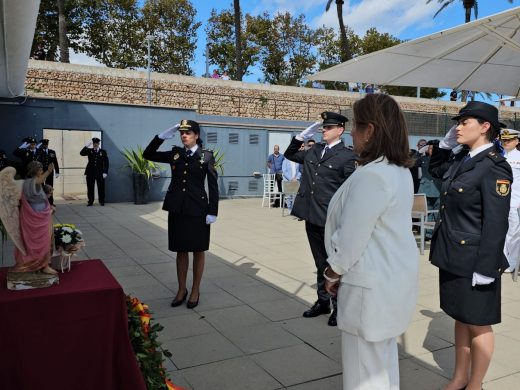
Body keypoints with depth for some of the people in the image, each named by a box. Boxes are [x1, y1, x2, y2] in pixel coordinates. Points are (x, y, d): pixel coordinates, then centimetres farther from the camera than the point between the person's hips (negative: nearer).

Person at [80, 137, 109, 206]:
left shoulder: (103, 152, 6)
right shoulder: (89, 150, 9)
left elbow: (106, 162, 2)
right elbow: (81, 153, -8)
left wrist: (105, 172, -6)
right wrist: (87, 146, -16)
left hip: (100, 172, -1)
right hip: (90, 172, 1)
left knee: (101, 187, 1)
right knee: (90, 188, 2)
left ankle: (101, 201, 11)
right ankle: (90, 201, 10)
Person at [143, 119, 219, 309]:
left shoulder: (207, 156, -2)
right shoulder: (175, 154, 7)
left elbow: (213, 185, -4)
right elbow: (148, 154, 6)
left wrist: (213, 212, -9)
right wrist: (163, 136, -5)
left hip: (198, 210, -3)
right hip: (177, 209, 3)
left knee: (198, 251, 8)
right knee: (181, 251, 11)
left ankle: (195, 291, 21)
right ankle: (181, 289, 24)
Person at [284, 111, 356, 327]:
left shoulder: (346, 156, -8)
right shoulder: (314, 150, 10)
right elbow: (290, 155, 23)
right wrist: (303, 135, 9)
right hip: (312, 216, 6)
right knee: (320, 263, 18)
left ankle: (338, 307, 21)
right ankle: (322, 301, 31)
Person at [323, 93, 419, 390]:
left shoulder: (371, 176, -24)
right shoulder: (401, 171, 7)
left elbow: (352, 238, -22)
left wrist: (333, 273, -4)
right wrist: (339, 271, 14)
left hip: (371, 284, -10)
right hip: (391, 278, 10)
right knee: (383, 355, 24)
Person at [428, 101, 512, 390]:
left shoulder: (494, 166, -17)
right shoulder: (461, 159, 7)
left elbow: (496, 223, -19)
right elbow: (434, 169, 27)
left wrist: (485, 267, -20)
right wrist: (446, 143, 10)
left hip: (474, 261, -8)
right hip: (454, 256, 8)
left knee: (478, 324, 8)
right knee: (461, 318, 18)